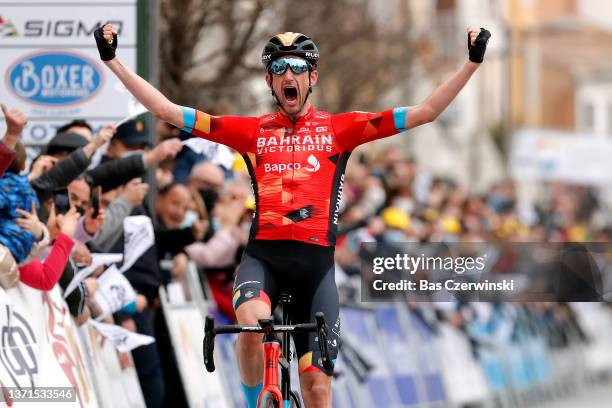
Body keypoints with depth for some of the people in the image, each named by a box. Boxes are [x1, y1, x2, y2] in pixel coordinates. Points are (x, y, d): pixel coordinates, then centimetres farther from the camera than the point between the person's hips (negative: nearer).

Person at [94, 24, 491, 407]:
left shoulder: (339, 128, 10)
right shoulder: (252, 131, 10)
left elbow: (425, 112, 6)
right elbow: (167, 110, 9)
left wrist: (473, 62, -1)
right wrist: (113, 60, 4)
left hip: (316, 261, 1)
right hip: (263, 255, -1)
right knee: (252, 324, -34)